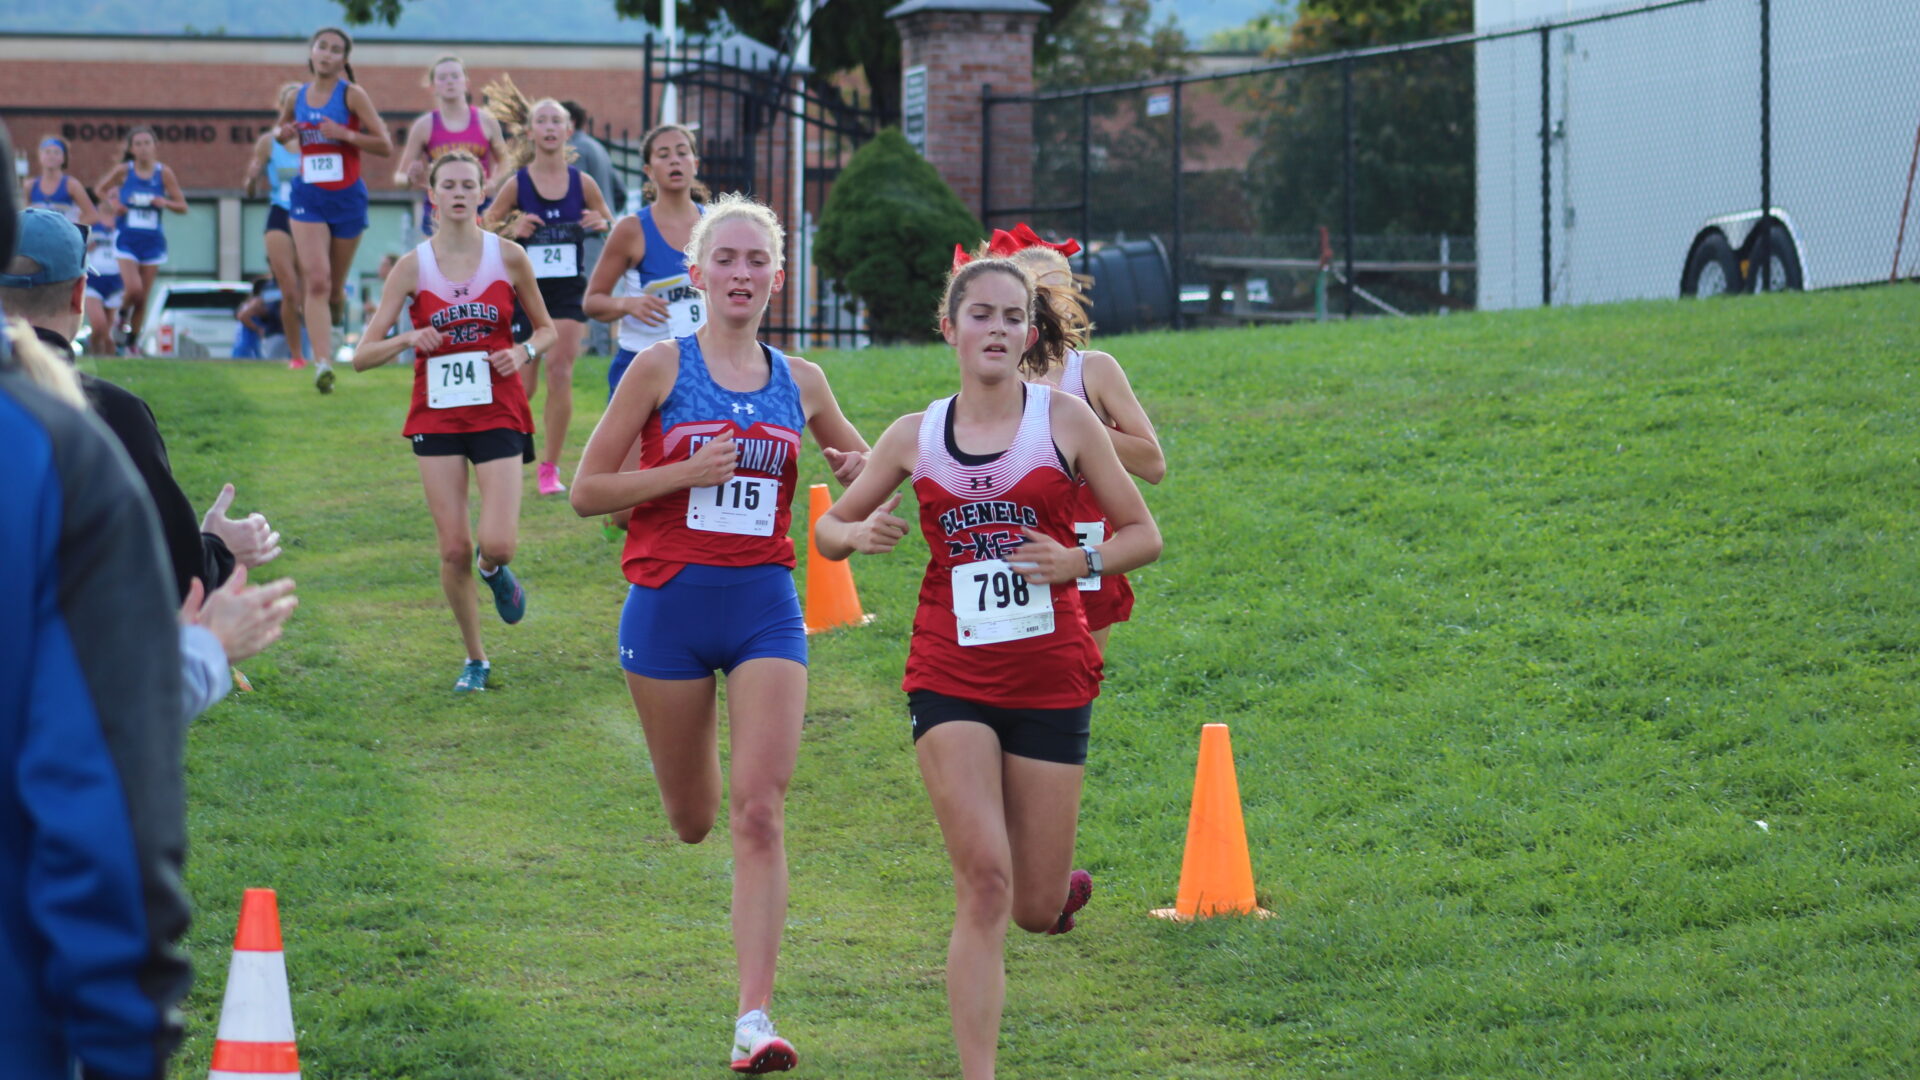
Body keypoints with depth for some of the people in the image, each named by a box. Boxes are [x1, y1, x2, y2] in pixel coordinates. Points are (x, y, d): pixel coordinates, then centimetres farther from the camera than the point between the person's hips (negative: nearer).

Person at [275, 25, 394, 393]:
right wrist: (284, 132, 1)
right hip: (308, 197, 1)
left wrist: (344, 134, -20)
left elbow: (385, 146, -8)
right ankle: (322, 363, -23)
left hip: (347, 197, -1)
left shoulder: (352, 95, -5)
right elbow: (279, 131, 24)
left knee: (334, 287, 10)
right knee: (316, 280, -16)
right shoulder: (297, 98, 5)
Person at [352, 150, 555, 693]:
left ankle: (495, 571, 25)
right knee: (454, 550, -2)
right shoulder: (413, 266, -2)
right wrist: (409, 339, -21)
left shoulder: (508, 256, -1)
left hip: (498, 414, -1)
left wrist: (523, 352, -10)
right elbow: (363, 356, -2)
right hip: (437, 416, 1)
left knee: (497, 544, -13)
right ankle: (475, 659, 17)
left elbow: (546, 329, 12)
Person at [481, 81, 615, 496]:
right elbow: (483, 230, 4)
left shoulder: (582, 183, 0)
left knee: (560, 370, -10)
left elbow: (610, 223, 13)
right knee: (522, 382, 1)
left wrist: (600, 224, -10)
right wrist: (512, 228, -16)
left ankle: (550, 466, 0)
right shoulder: (516, 185, -4)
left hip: (569, 291, 1)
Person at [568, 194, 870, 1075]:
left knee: (759, 812, -11)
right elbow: (586, 491, -3)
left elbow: (857, 458, 24)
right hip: (670, 604, -1)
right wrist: (690, 471, -16)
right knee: (693, 821, 11)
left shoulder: (799, 382, 7)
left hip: (765, 604, 1)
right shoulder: (663, 367, -3)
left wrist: (862, 472, -1)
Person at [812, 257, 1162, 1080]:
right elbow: (829, 528, 14)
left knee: (1034, 909, 5)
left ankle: (1062, 884, 44)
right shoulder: (915, 437, 4)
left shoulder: (1063, 419, 0)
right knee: (984, 882, -16)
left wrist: (1080, 562, -15)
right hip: (951, 678, 0)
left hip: (1050, 679, 0)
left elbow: (1143, 534, 5)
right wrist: (857, 534, -9)